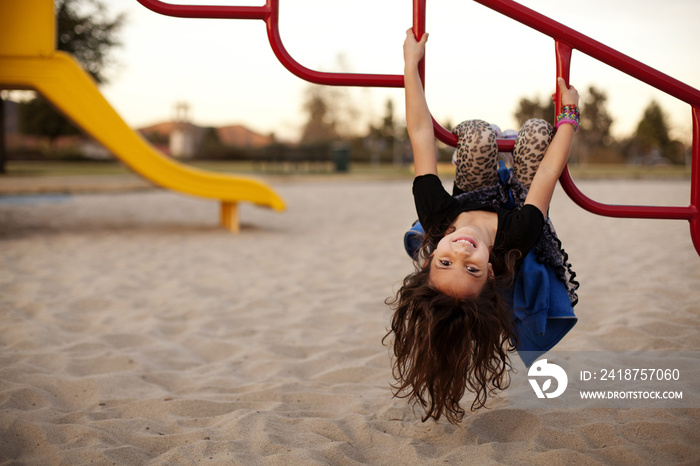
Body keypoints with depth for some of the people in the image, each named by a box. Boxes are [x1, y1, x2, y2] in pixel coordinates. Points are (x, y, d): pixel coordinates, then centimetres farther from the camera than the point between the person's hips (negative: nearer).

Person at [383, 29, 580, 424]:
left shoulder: (435, 218, -49)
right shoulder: (515, 240, -53)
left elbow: (422, 134, -43)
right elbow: (549, 172, -38)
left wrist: (411, 62, -33)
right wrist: (570, 113, -24)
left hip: (470, 202, 2)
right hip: (515, 210, -2)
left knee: (478, 134, -9)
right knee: (536, 130, -8)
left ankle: (502, 142, 36)